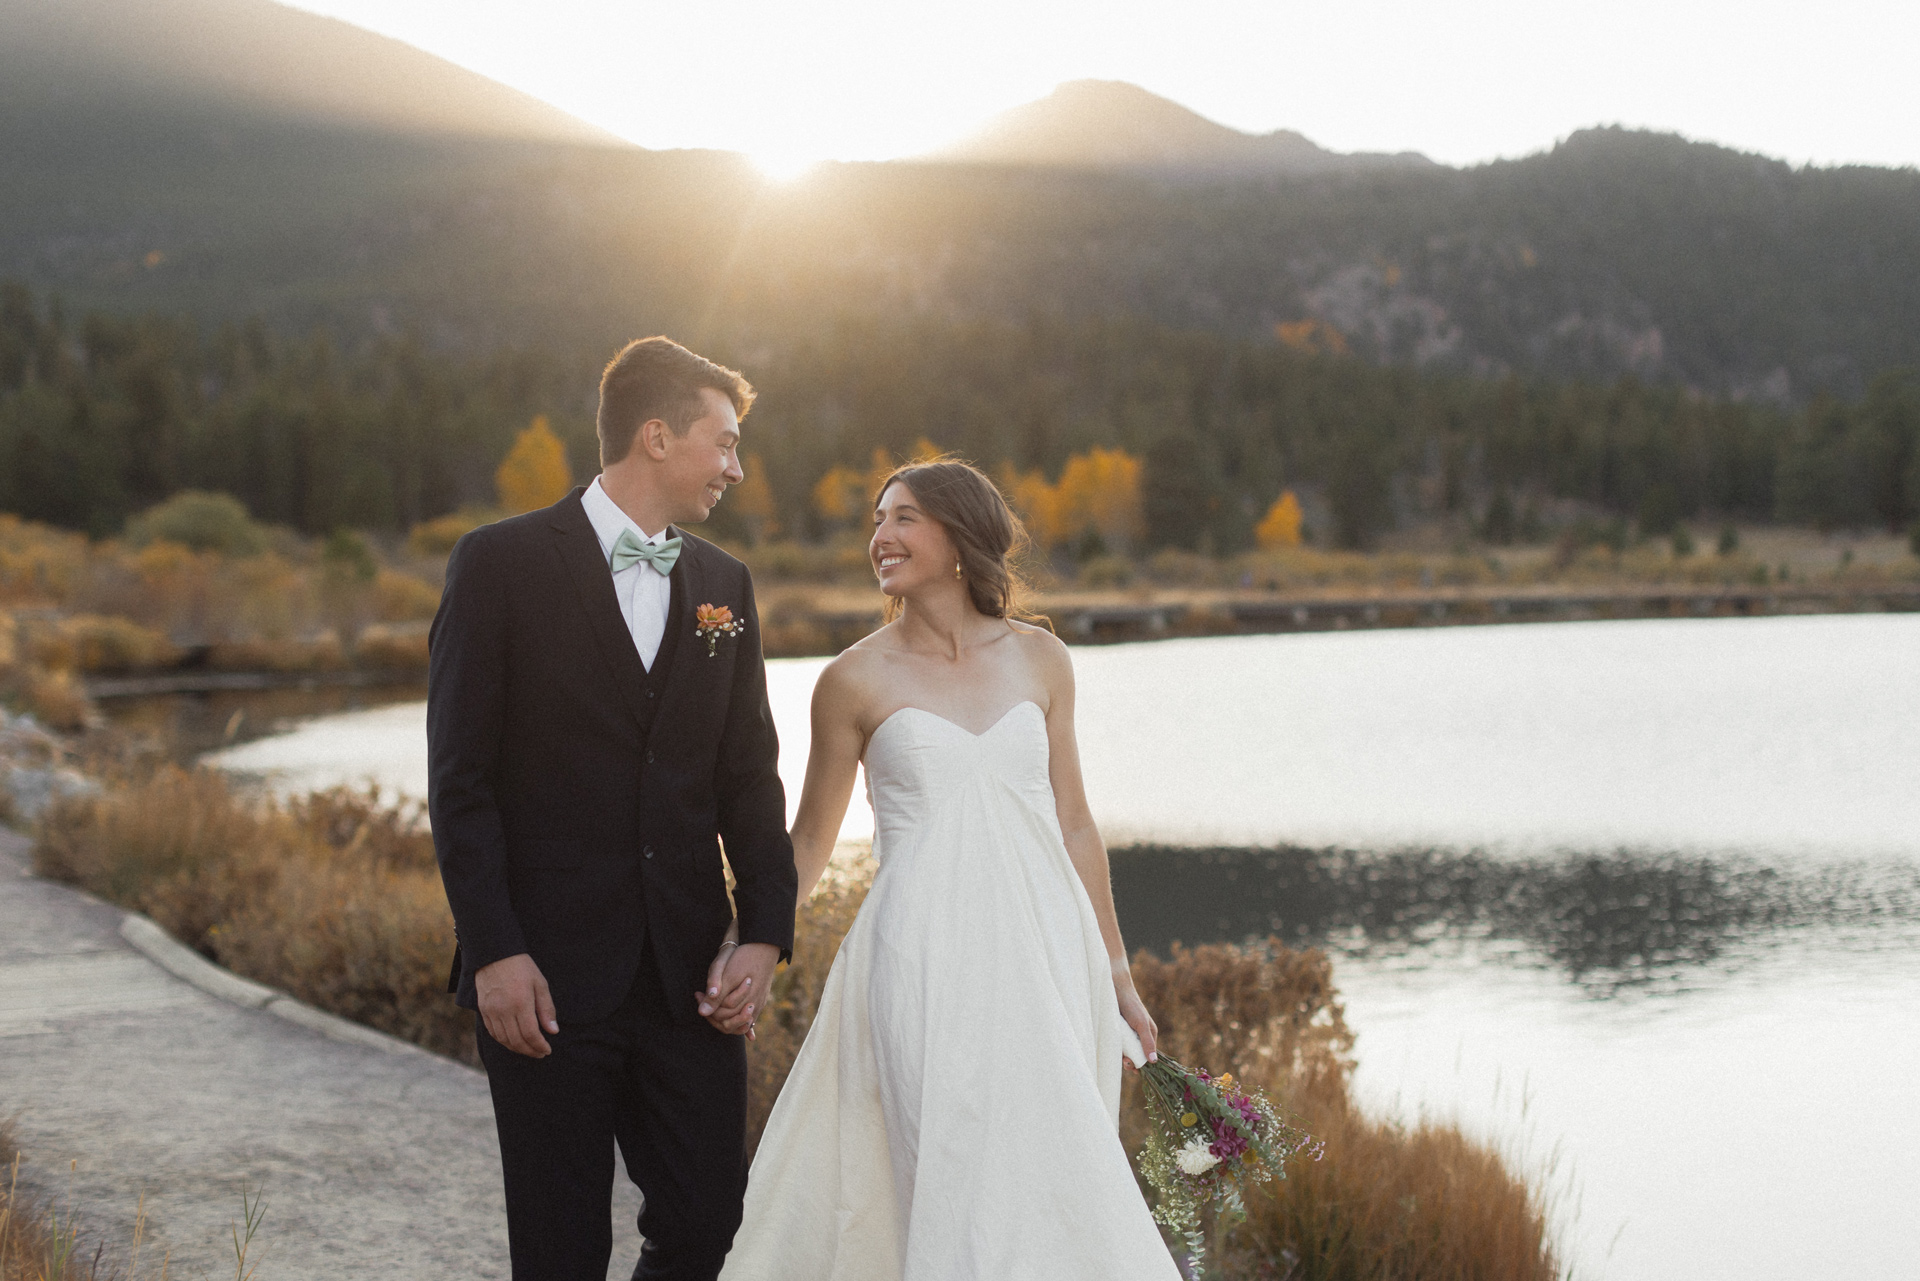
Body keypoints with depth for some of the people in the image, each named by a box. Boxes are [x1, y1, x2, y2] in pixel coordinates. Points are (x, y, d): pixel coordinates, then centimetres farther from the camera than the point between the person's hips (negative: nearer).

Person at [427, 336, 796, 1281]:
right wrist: (492, 952, -13)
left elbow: (749, 776, 12)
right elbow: (459, 777, -6)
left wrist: (765, 930, -1)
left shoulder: (723, 586, 12)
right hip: (549, 979, -4)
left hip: (691, 978, 4)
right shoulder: (503, 563, -4)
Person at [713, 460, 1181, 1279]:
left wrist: (1115, 970, 16)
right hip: (928, 963, -3)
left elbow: (1073, 825, 14)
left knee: (1054, 1177, 4)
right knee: (968, 1189, -7)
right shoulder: (856, 680, 1)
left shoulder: (1038, 659, 8)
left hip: (1043, 956, 3)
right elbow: (811, 841, 8)